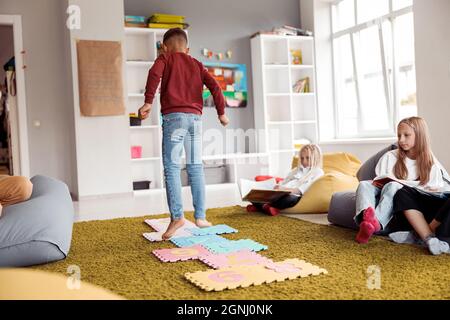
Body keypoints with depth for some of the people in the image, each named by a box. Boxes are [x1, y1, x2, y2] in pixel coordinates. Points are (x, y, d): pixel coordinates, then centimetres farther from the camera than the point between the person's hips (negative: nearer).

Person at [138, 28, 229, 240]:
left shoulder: (165, 59, 11)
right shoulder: (197, 64, 21)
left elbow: (154, 74, -10)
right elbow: (214, 86, 11)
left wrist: (148, 102, -15)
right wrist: (221, 112, 15)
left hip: (174, 116, -4)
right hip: (195, 117, 4)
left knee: (172, 167, -5)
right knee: (195, 167, 8)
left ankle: (177, 216, -14)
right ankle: (200, 216, 8)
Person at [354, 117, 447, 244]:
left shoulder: (430, 163, 9)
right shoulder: (390, 156, 13)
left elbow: (436, 188, 2)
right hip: (384, 193, 3)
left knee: (392, 186, -36)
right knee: (364, 184, -28)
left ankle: (377, 222, -60)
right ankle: (366, 215, -61)